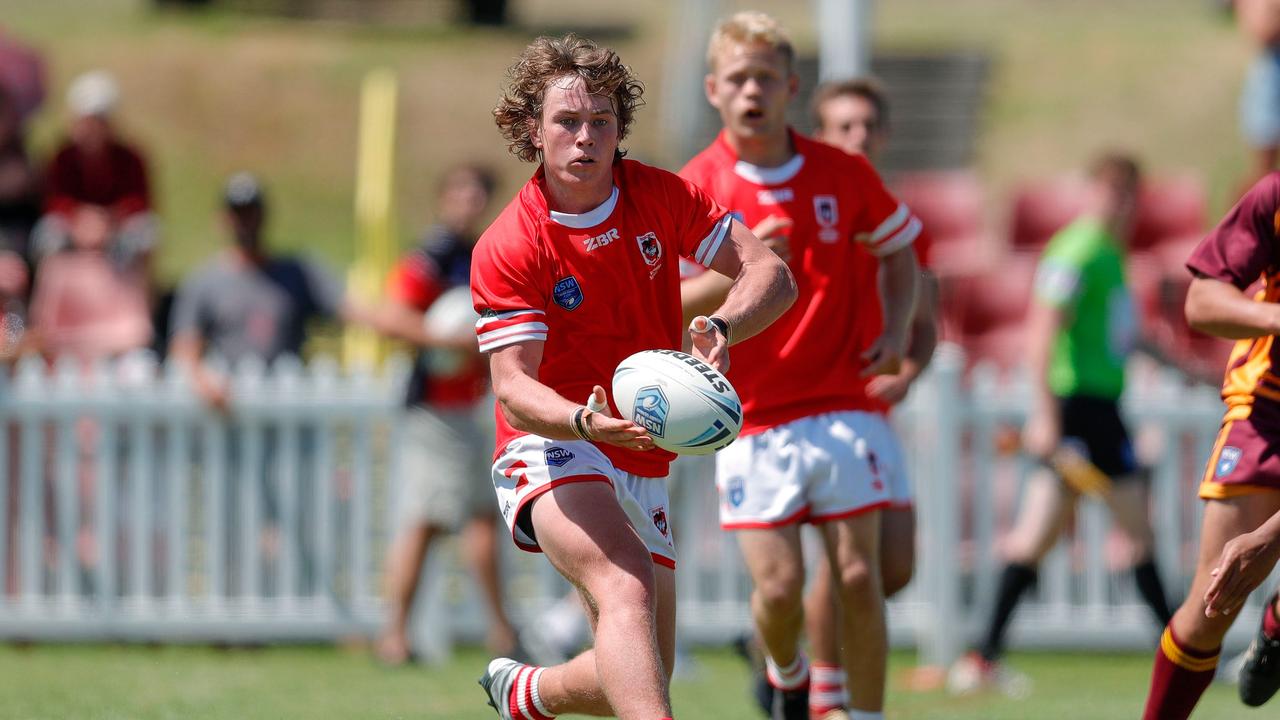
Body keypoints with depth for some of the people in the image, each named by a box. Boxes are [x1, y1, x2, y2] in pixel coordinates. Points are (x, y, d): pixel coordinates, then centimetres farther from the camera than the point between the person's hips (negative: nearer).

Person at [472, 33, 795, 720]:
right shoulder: (505, 250, -15)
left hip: (642, 468, 6)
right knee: (629, 588, -35)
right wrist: (587, 423, -41)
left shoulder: (659, 197, -2)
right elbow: (515, 391, -20)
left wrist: (722, 327, -28)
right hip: (551, 454, -6)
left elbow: (771, 275, -5)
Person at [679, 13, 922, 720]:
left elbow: (898, 250, 18)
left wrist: (895, 330, 2)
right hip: (752, 417, -1)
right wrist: (741, 271, -26)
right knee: (778, 585, -7)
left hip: (845, 405, 1)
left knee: (859, 577, -6)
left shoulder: (845, 174, 3)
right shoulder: (695, 189, -4)